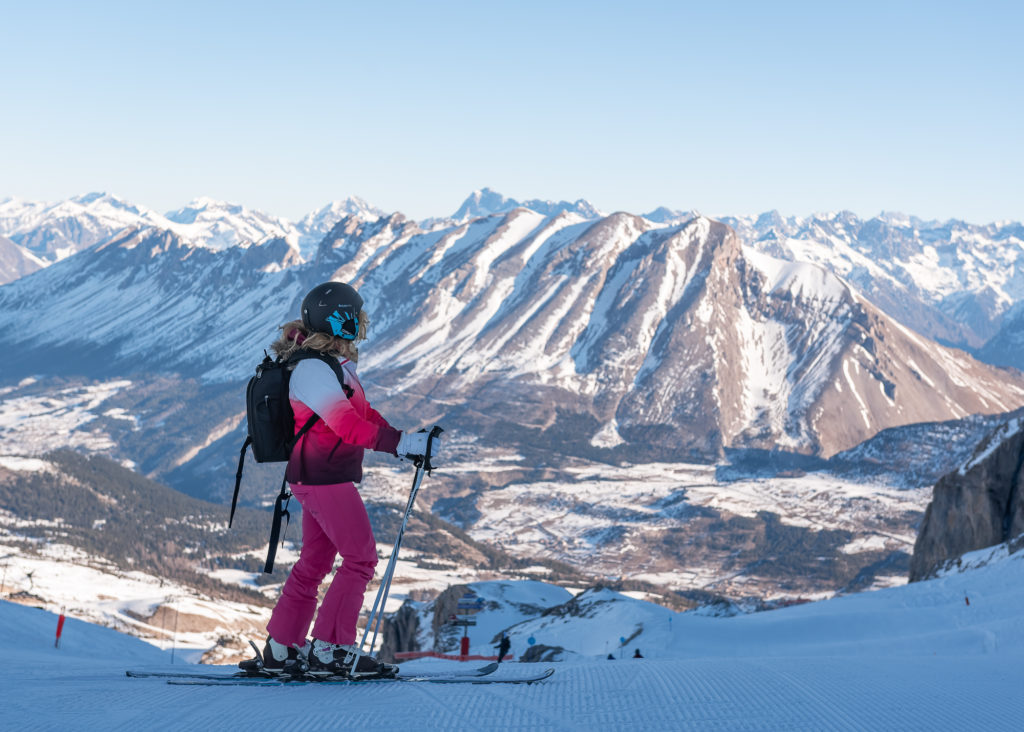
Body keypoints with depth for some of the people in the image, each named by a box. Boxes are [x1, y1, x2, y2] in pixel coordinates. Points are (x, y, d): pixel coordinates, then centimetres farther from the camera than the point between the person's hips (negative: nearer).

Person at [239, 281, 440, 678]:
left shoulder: (336, 364, 13)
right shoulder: (312, 369, -19)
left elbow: (363, 412, 16)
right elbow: (346, 424, -27)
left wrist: (404, 440, 3)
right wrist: (401, 443, -27)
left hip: (326, 478, 10)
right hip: (322, 478, -10)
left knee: (315, 562, 15)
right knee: (361, 558, -7)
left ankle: (281, 649, 22)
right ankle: (330, 649, -3)